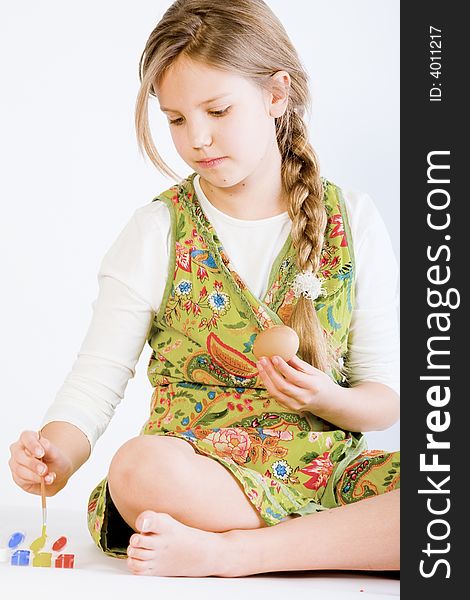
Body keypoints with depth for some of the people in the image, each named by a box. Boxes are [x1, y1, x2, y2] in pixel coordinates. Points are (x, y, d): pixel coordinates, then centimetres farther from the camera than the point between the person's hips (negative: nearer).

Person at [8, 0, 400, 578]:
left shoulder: (353, 221, 4)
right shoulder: (157, 231, 1)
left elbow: (387, 393, 6)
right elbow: (96, 378, -4)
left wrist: (328, 400, -16)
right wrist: (56, 453, -24)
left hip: (329, 464, 3)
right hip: (200, 467, -2)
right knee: (139, 468, -37)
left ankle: (227, 552, -22)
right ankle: (352, 541, -20)